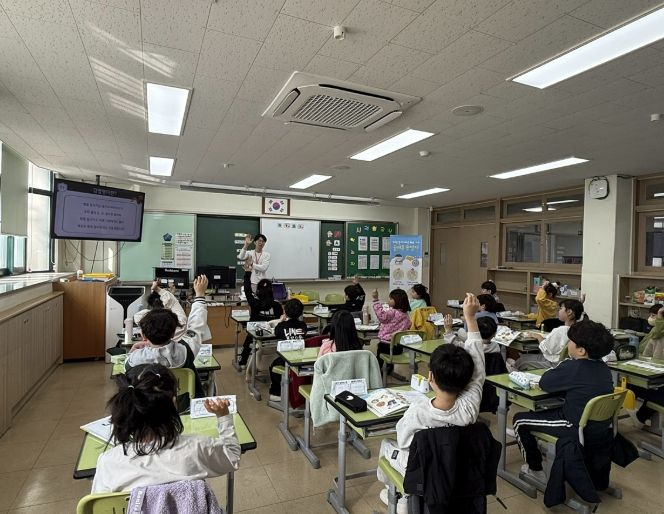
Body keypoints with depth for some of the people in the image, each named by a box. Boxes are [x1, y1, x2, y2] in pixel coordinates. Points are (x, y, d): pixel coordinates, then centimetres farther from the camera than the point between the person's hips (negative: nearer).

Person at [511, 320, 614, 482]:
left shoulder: (574, 368, -27)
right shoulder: (603, 367, -1)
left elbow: (544, 383, -14)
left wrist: (567, 360, -5)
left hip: (577, 428, -9)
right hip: (599, 424, 9)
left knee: (519, 420, 7)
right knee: (541, 411, 30)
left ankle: (535, 469, 19)